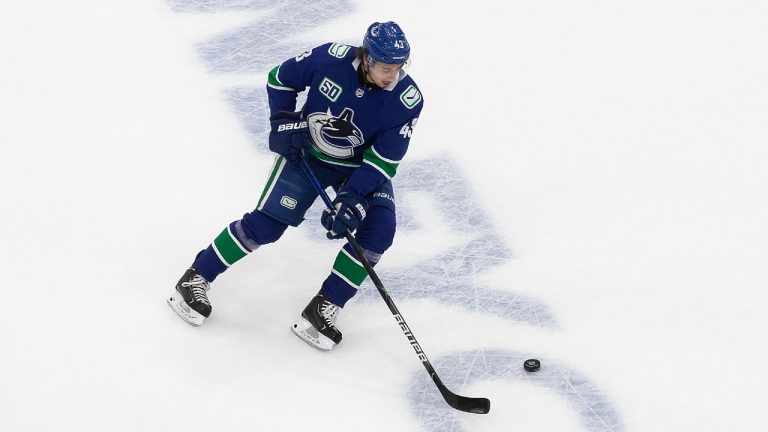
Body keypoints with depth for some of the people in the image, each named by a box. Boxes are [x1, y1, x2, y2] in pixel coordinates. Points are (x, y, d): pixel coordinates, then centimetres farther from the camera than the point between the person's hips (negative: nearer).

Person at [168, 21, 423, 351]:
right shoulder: (332, 58, -24)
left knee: (378, 229, -21)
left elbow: (383, 162, -22)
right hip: (307, 152, -1)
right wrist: (283, 122, -14)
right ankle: (197, 278, 8)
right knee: (266, 223, -11)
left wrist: (352, 199, -32)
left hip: (362, 167, 1)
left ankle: (324, 308, -10)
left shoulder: (407, 99, -24)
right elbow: (280, 79, -6)